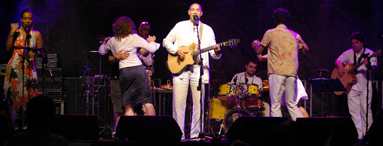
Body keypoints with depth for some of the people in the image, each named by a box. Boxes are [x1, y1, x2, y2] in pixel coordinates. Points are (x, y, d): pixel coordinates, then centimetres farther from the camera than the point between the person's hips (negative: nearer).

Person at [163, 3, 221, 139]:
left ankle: (195, 135, 5)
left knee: (199, 104, -2)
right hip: (180, 68, -1)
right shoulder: (180, 26, 10)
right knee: (179, 103, -5)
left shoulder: (207, 29, 12)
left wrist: (217, 52, -15)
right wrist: (176, 50, -6)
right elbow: (166, 41, 12)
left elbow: (213, 53, 9)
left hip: (200, 70, 1)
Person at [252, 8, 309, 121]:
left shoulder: (270, 33, 1)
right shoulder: (294, 34, 12)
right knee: (292, 104, 11)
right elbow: (305, 48, 20)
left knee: (275, 106, -2)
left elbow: (259, 51, 6)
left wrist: (256, 44, 28)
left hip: (277, 72, -4)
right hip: (292, 73, 4)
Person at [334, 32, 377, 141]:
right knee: (354, 111, 1)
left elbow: (374, 66, -14)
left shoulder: (369, 53, -4)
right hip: (351, 85, 4)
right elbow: (338, 61, 10)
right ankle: (359, 136, 3)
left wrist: (369, 65, -36)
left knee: (366, 110, -5)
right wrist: (341, 68, -10)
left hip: (365, 85, -4)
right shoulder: (349, 53, 8)